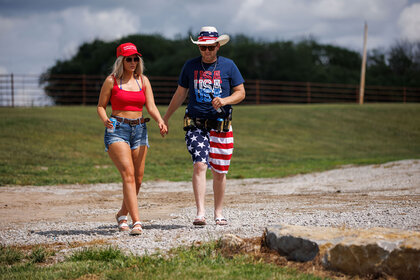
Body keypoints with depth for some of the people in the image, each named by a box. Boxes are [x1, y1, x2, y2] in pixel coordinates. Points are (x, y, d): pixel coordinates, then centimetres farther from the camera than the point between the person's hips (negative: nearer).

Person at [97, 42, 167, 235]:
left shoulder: (143, 80, 10)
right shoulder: (112, 80, 0)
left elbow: (151, 106, 3)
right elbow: (101, 106, 4)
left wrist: (160, 122, -16)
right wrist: (104, 120, -18)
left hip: (139, 130, 5)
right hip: (117, 130, -4)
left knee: (138, 179, 6)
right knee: (128, 174, -18)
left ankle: (122, 214, 31)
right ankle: (136, 221, -24)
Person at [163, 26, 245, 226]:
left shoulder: (228, 66, 3)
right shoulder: (190, 66, 7)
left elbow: (240, 93, 6)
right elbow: (180, 94, 17)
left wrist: (224, 101, -14)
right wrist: (166, 118, 20)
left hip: (220, 125, 0)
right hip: (196, 125, 0)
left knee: (219, 172, 5)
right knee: (200, 165, -18)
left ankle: (219, 213, 21)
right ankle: (200, 213, -22)